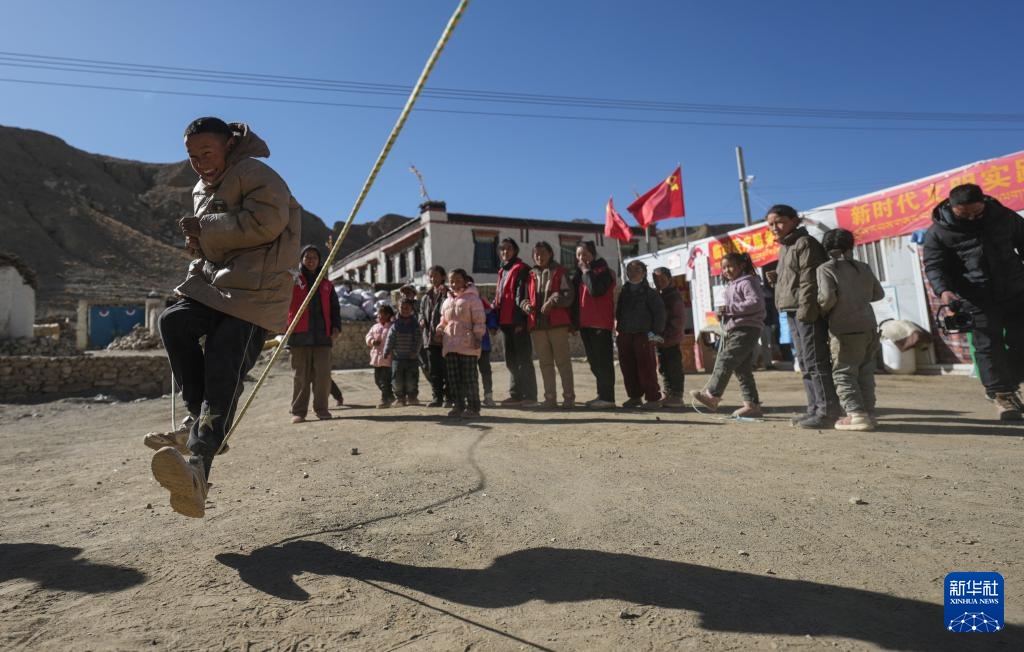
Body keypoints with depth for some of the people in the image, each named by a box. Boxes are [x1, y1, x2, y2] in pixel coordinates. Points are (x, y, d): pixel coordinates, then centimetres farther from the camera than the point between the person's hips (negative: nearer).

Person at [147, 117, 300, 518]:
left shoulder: (253, 173, -5)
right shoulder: (201, 190, 23)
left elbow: (266, 223, -20)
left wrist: (205, 229, -10)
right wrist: (198, 244, 8)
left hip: (254, 292, -8)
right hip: (212, 282, 8)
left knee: (223, 373, -19)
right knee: (173, 321, -21)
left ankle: (198, 463, -26)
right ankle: (199, 416, -11)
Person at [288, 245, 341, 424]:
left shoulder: (326, 285, 18)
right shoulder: (293, 282, 10)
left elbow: (335, 308, 18)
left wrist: (336, 326, 2)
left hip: (322, 335, 2)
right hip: (299, 335, -2)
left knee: (323, 374, -1)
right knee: (300, 376, 2)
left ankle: (321, 408, 10)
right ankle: (298, 411, 9)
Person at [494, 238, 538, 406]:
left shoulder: (521, 269, -5)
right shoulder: (502, 271, 20)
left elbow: (521, 294, -14)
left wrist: (520, 320, -20)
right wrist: (496, 320, 16)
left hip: (517, 321, -8)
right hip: (506, 321, 8)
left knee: (523, 359, -4)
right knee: (511, 359, 11)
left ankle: (529, 395, 1)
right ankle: (516, 394, 18)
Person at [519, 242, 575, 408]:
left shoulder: (559, 272, 5)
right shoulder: (531, 275, 17)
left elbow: (568, 294, -4)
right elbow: (524, 297, 18)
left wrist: (552, 301, -19)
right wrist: (526, 305, -3)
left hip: (557, 323, -4)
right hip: (536, 324, 4)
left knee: (562, 361, -4)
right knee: (545, 363, 8)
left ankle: (569, 397, 1)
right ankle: (550, 397, 15)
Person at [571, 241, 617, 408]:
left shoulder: (602, 270, -4)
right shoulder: (580, 273, 19)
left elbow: (595, 290, -21)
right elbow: (574, 294, 14)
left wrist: (586, 271, -11)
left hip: (600, 323, -8)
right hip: (585, 323, 8)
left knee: (603, 361, -8)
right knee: (594, 361, 11)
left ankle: (607, 397, -7)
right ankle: (602, 395, 17)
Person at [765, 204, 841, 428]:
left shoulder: (805, 243, -6)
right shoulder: (784, 249, 21)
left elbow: (809, 280, -16)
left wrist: (805, 310, -23)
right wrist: (776, 279, 10)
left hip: (807, 312, -10)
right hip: (792, 312, 10)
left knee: (815, 362, -9)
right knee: (805, 364, 11)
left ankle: (827, 411, -6)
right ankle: (815, 408, 17)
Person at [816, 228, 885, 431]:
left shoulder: (825, 269, -6)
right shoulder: (863, 268, 11)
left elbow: (827, 297, -17)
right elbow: (878, 294, 17)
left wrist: (821, 312, 1)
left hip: (845, 329, -6)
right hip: (869, 327, 6)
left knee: (844, 373, 0)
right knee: (865, 373, 13)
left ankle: (857, 414, -8)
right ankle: (868, 413, 15)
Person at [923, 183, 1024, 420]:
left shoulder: (1004, 216, 4)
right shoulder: (938, 232, -7)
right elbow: (934, 266, -10)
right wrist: (943, 290, -28)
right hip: (977, 300, -4)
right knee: (988, 346, -3)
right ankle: (1001, 394, 8)